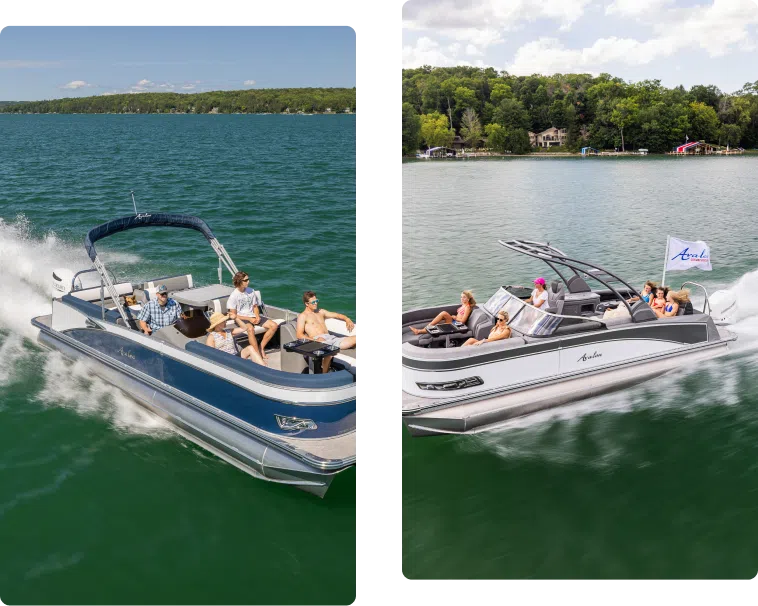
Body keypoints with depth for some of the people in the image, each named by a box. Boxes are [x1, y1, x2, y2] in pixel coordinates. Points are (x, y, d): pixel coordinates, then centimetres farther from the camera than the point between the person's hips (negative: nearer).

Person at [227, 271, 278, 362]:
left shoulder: (251, 291, 7)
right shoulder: (234, 296, -9)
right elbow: (233, 315, -9)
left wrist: (257, 316, -5)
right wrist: (249, 319, -16)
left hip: (253, 316, 6)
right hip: (241, 318, -6)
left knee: (274, 325, -10)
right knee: (250, 329, -40)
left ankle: (261, 348, -4)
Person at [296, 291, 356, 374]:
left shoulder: (321, 312, 29)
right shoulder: (303, 316, 10)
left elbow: (336, 315, 31)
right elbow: (299, 335, -2)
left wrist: (347, 319, 8)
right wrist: (313, 340, -18)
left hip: (331, 338, 7)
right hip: (319, 339, -6)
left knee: (355, 340, -18)